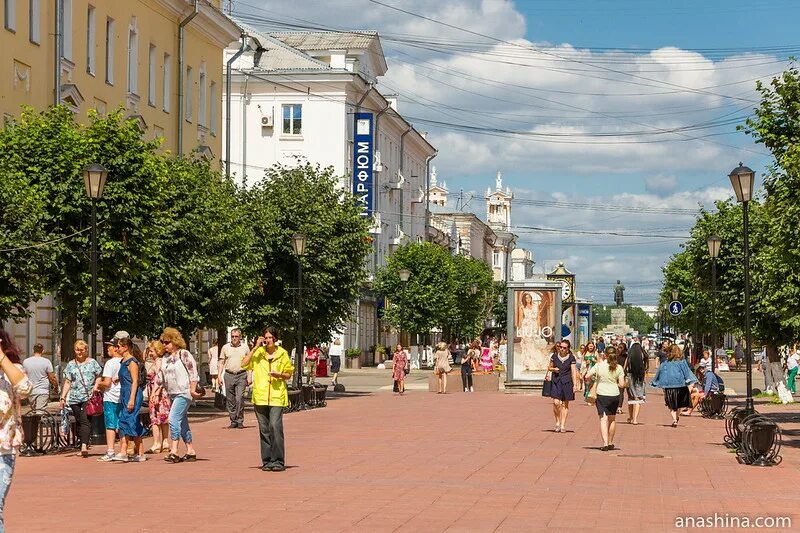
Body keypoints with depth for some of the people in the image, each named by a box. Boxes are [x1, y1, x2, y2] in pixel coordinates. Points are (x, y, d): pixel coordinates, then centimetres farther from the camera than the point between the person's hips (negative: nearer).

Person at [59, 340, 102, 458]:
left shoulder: (92, 363, 9)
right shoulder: (71, 365, 14)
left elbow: (99, 377, 12)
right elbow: (67, 382, 13)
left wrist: (96, 386, -8)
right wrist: (63, 398, 5)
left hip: (89, 397, -3)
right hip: (74, 398, 3)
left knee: (85, 421, -16)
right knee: (79, 421, 5)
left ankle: (84, 445, -25)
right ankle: (83, 445, 12)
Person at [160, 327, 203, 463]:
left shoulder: (184, 354, -9)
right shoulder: (166, 357, 13)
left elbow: (193, 373, -12)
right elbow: (163, 377, 21)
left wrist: (192, 389, -15)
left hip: (183, 393, -8)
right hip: (172, 394, 8)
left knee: (173, 419, -18)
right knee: (183, 423, 10)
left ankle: (174, 451, -20)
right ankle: (191, 452, 16)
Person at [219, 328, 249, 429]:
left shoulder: (245, 348, 8)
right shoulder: (225, 347, 10)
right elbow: (221, 362, 12)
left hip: (241, 375, -2)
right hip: (229, 375, 2)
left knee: (240, 398, -12)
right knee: (230, 400, 3)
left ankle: (240, 421, -5)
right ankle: (233, 421, 11)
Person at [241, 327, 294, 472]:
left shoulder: (282, 354, 7)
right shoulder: (258, 353, 8)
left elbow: (289, 374, 13)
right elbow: (244, 364, -6)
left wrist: (279, 375, -8)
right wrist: (256, 347, -7)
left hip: (277, 396, -2)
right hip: (260, 396, 2)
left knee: (275, 426, -13)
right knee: (264, 429, 4)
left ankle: (278, 461, -9)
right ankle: (267, 461, 11)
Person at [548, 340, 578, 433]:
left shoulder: (571, 358, -1)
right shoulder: (554, 356, 4)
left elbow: (574, 372, -2)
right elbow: (549, 367, 16)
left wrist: (575, 385, -8)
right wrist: (554, 369, -7)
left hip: (567, 382, -1)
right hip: (556, 381, 1)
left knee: (565, 404, 4)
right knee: (556, 403, -12)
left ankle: (563, 425, 10)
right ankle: (558, 422, 7)